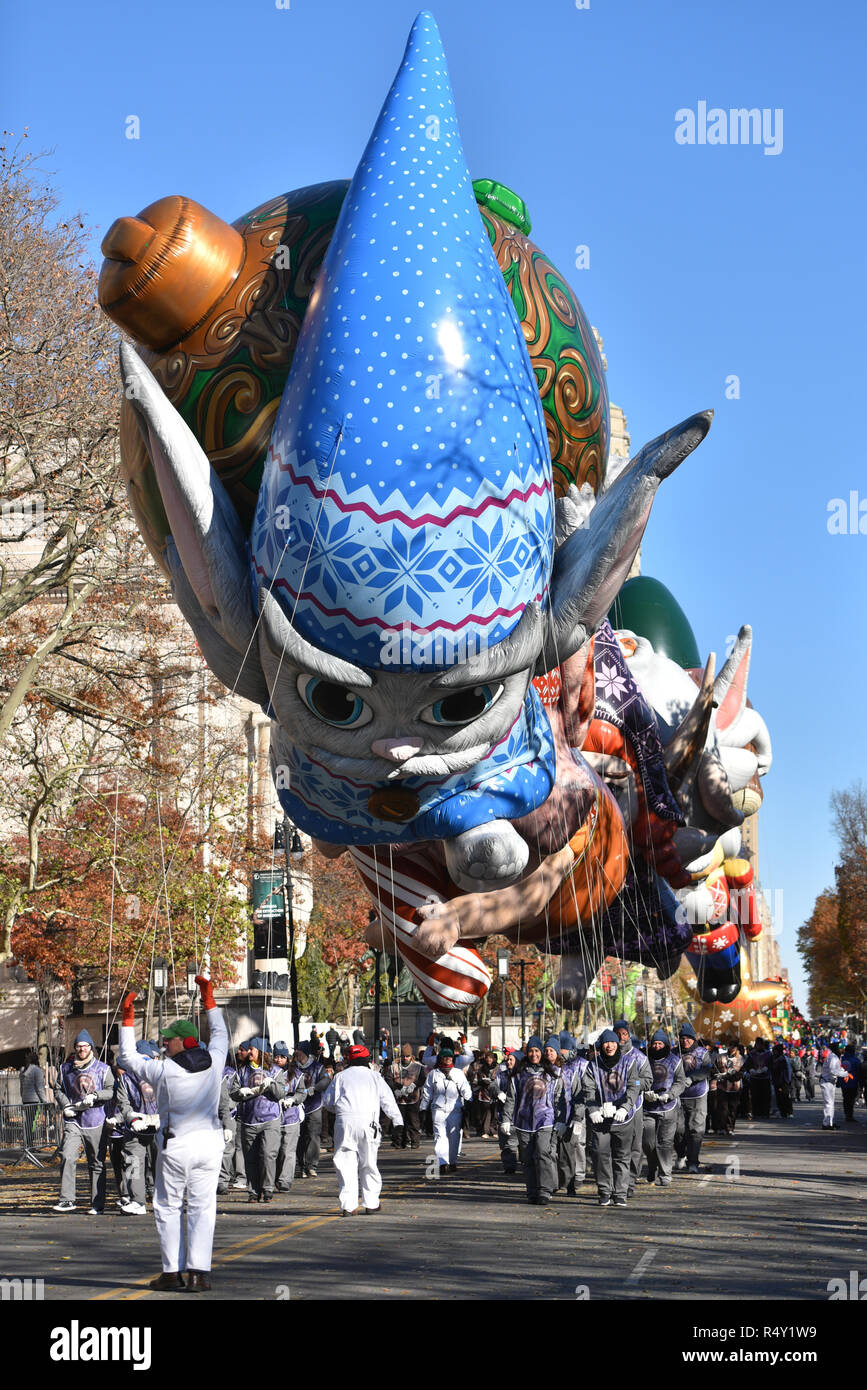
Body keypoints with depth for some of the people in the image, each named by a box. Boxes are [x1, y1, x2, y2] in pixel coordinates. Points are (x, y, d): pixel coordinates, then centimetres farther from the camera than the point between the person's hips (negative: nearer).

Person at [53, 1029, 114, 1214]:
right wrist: (66, 1105, -1)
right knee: (67, 1157, -18)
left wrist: (95, 1096, -18)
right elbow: (58, 1090, 16)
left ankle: (98, 1204, 13)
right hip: (73, 1121, 1)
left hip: (96, 1122, -1)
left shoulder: (103, 1069, 3)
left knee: (97, 1163, 5)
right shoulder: (66, 1068, 10)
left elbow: (111, 1091, -1)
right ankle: (67, 1199, -17)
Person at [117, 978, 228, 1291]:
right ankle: (198, 1272, 0)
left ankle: (172, 1272, 8)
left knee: (168, 1207, 8)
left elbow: (127, 1058, 2)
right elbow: (220, 1033, 21)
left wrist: (127, 1020, 9)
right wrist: (208, 999, 28)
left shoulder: (163, 1070, -11)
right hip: (210, 1142, 4)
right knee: (202, 1207, 5)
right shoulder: (213, 1061, 0)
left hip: (176, 1146, -4)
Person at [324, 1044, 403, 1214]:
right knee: (368, 1164, 10)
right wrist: (398, 1122, 5)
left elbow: (328, 1102, 15)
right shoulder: (374, 1076, 13)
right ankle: (371, 1203, 12)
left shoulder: (340, 1077, 14)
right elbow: (388, 1101, 8)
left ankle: (348, 1205, -4)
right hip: (367, 1123, 0)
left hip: (344, 1122, 0)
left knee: (346, 1164, 1)